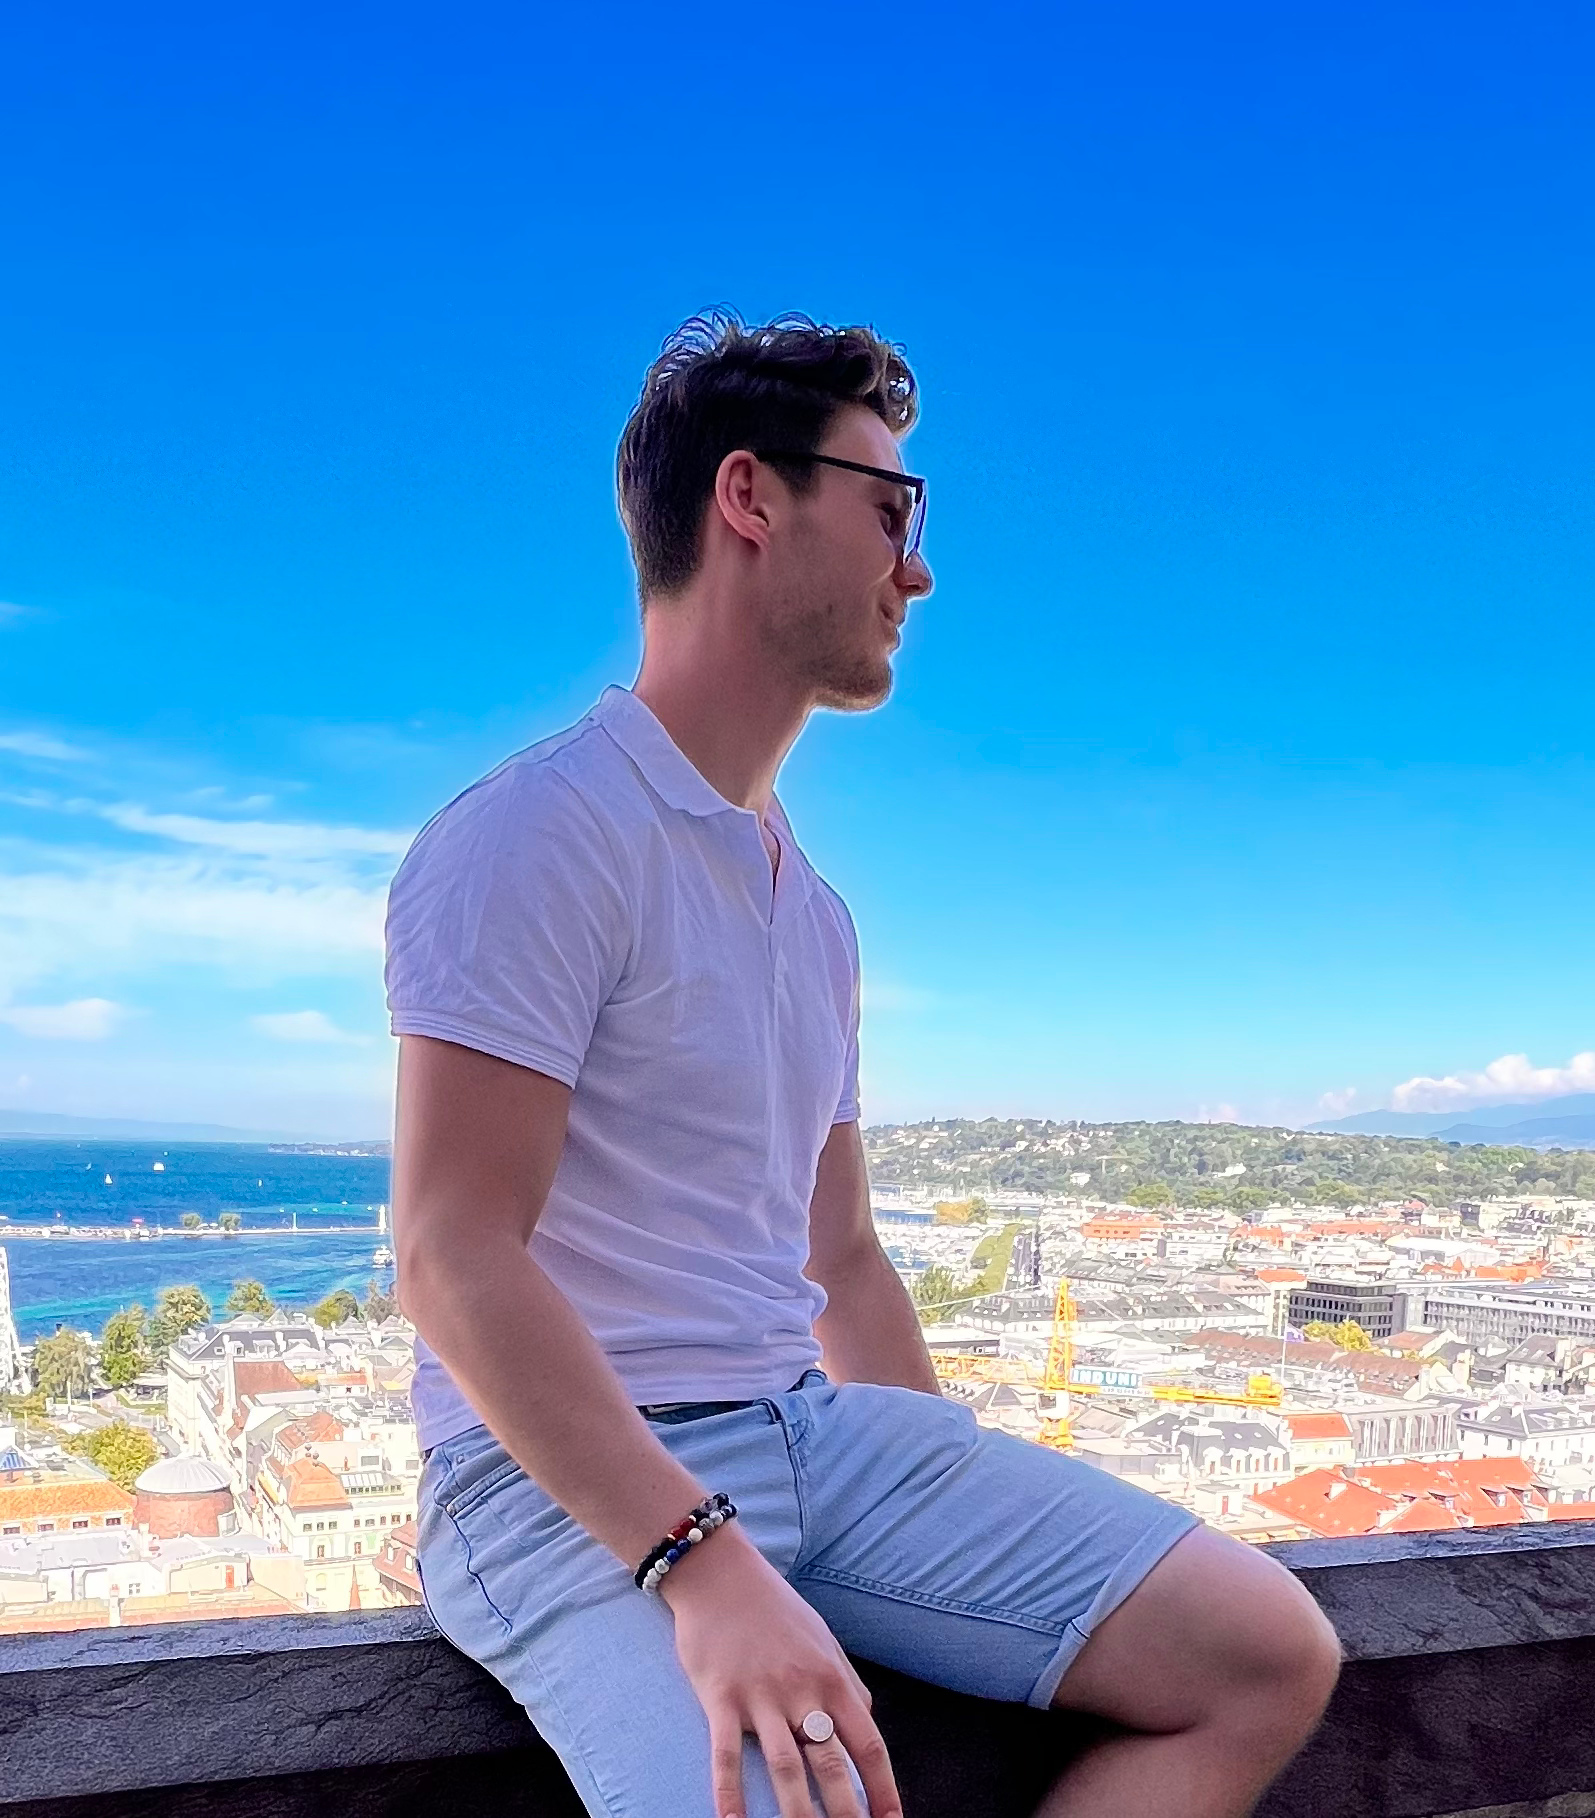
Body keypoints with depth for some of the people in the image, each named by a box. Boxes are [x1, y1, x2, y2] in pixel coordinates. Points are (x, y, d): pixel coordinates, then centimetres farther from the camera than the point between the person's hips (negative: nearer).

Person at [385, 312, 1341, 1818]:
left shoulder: (812, 912, 15)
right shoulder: (541, 836, -11)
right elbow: (455, 1257, -19)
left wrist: (983, 1542, 11)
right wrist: (706, 1567, -26)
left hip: (815, 1427, 8)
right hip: (570, 1479, -7)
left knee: (1268, 1658, -4)